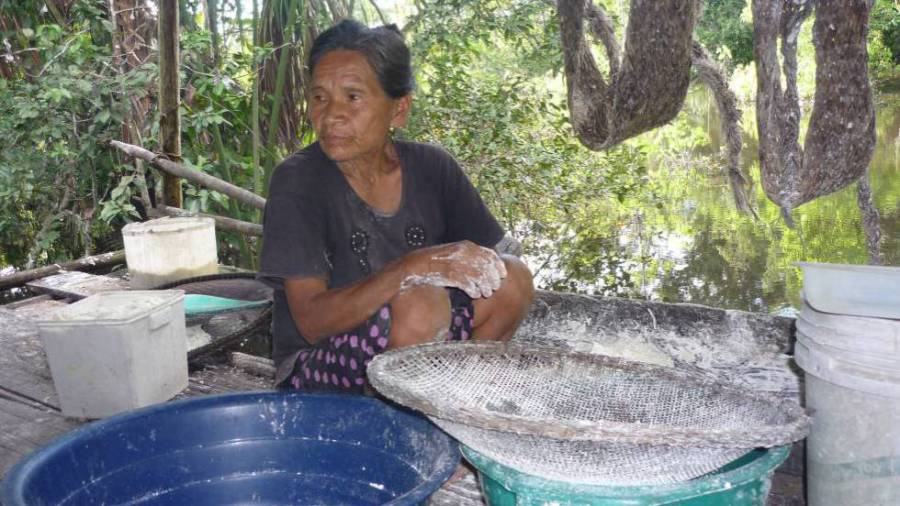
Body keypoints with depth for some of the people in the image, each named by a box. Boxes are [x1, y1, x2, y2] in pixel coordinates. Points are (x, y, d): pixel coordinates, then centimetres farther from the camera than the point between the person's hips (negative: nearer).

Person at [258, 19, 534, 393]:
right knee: (422, 302, -32)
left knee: (513, 278, -14)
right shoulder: (297, 180, -15)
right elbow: (311, 322, -23)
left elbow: (494, 259, 2)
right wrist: (415, 266, -33)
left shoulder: (432, 168, -3)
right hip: (316, 371, -4)